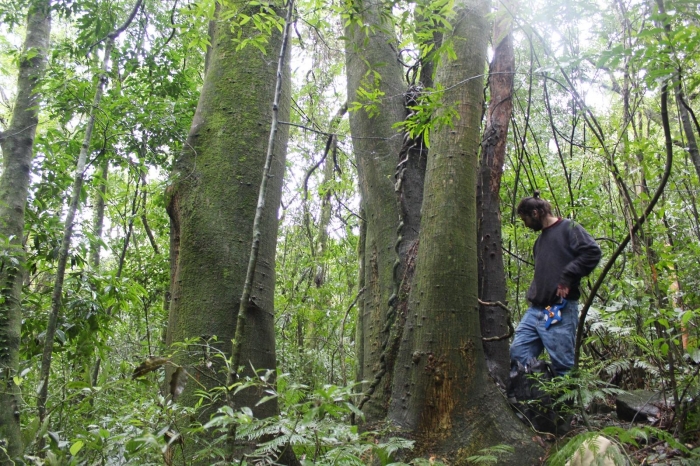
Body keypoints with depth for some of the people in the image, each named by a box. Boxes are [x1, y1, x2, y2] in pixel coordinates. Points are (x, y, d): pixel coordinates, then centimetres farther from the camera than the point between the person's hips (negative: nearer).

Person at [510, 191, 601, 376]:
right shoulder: (541, 238, 24)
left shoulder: (568, 228, -1)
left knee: (563, 367, -4)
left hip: (560, 311, -8)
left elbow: (592, 252, -15)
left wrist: (567, 277, -18)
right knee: (518, 355, 2)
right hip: (535, 311, 9)